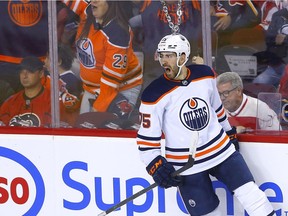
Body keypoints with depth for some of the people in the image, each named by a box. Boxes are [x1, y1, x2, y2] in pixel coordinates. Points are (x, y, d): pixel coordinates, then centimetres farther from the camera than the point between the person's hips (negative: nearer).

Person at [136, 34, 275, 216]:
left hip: (220, 149, 3)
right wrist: (156, 166, -23)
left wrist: (229, 132, 25)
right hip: (186, 165, -3)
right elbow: (147, 138, -12)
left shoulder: (205, 75, -2)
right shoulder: (154, 95, -15)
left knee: (250, 193, -3)